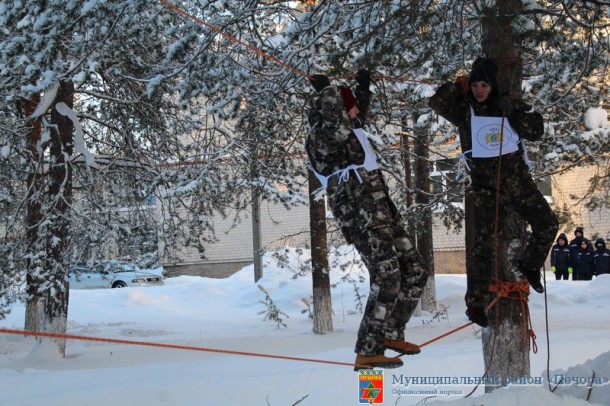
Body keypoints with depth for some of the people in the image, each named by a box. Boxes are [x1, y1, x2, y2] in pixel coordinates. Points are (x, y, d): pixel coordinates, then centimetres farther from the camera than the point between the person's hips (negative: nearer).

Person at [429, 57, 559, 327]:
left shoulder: (510, 105, 3)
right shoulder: (464, 109, -3)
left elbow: (536, 132, -3)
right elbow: (437, 102, -18)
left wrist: (512, 112, -13)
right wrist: (459, 85, -10)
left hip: (518, 179, 4)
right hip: (487, 186, -3)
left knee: (548, 224, 4)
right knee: (484, 243, -8)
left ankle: (530, 265, 31)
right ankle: (475, 304, -2)